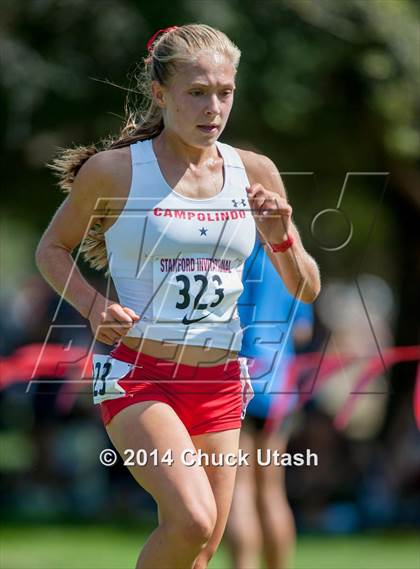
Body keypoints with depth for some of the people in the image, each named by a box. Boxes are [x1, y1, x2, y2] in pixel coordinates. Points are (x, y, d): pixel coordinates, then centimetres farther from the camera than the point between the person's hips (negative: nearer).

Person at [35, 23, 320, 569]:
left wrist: (281, 239, -9)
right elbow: (52, 249, 9)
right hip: (138, 374, -5)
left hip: (220, 381, 5)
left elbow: (306, 290, 11)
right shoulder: (114, 170, -6)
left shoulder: (254, 173, 5)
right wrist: (93, 306, -9)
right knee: (192, 521, -25)